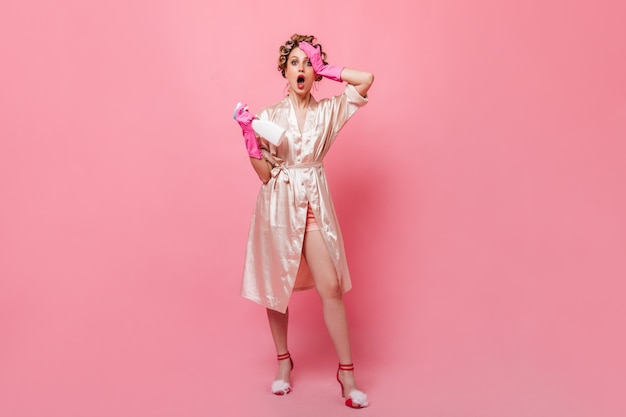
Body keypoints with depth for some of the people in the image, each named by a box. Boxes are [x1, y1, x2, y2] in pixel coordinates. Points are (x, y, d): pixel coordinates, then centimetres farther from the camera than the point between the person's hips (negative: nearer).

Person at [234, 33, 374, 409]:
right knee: (276, 286, 9)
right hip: (278, 205, 1)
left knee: (331, 286, -7)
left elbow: (366, 79, -8)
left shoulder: (329, 111, 4)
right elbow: (264, 173, -1)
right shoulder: (268, 116, 1)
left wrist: (326, 70, -1)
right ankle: (284, 361, 28)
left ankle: (347, 372, 3)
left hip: (315, 205, 0)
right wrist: (249, 137, -13)